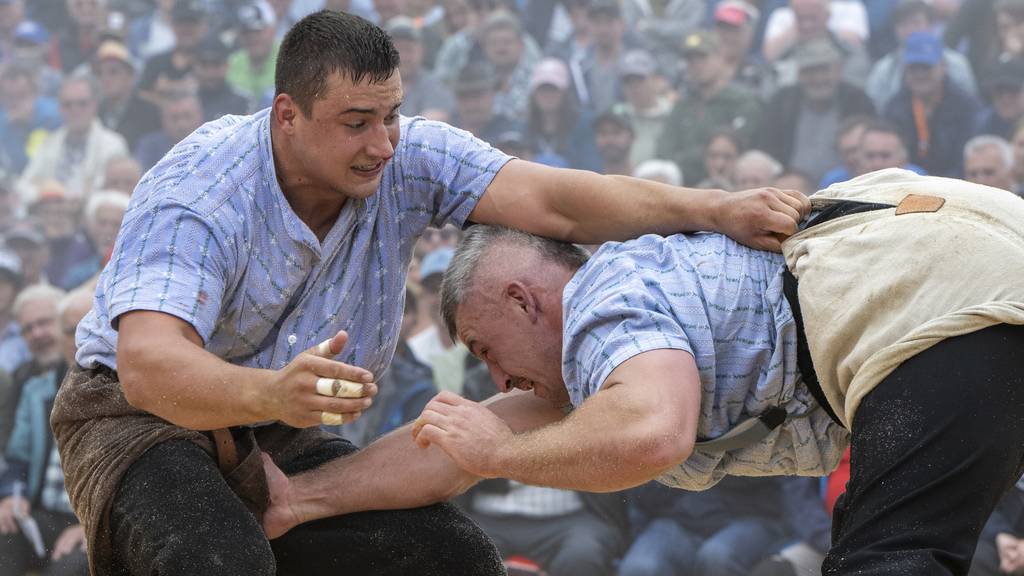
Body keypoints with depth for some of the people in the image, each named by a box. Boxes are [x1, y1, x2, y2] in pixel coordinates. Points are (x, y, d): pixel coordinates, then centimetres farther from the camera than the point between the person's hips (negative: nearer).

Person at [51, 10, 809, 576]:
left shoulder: (408, 160, -14)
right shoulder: (194, 197, -30)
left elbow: (550, 201, -26)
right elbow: (148, 366, -45)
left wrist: (711, 209, -42)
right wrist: (272, 393, -65)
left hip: (275, 440, 6)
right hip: (138, 419, -6)